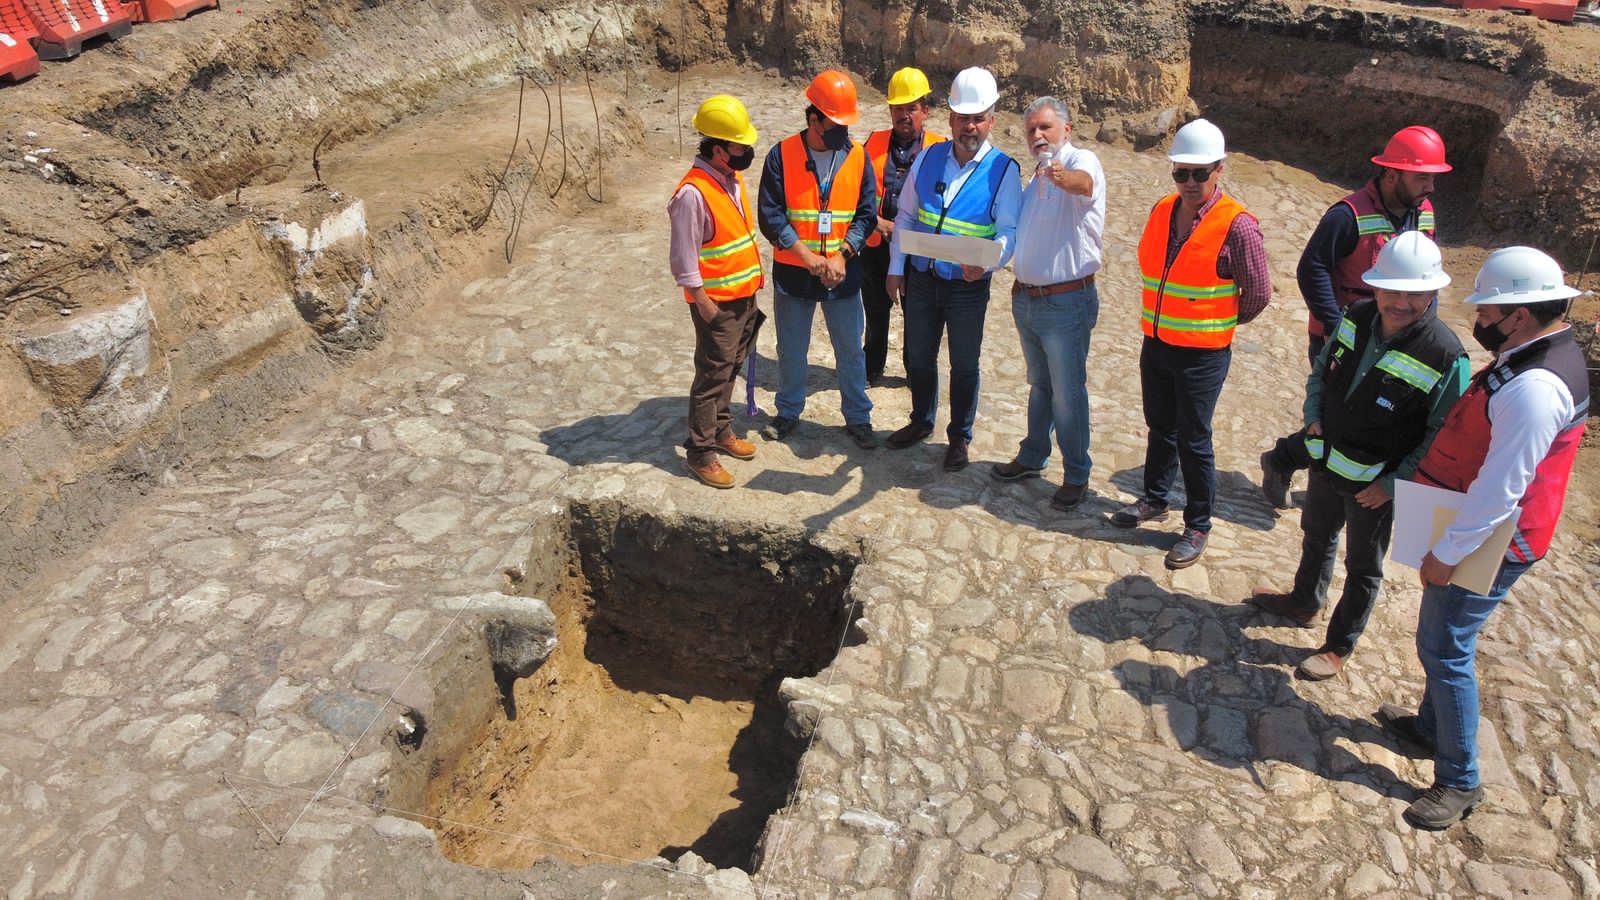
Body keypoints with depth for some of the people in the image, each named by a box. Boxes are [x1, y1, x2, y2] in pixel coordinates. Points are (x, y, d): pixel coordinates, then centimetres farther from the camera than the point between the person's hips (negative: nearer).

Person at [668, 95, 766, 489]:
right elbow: (683, 254, -19)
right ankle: (701, 452, 8)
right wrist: (702, 300, -18)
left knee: (730, 368, 18)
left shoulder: (734, 179, 6)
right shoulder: (693, 193, -21)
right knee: (712, 375, -2)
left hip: (744, 294, 8)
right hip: (717, 301, -8)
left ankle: (720, 429, 34)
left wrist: (754, 276, 16)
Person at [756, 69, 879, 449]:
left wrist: (842, 256, -16)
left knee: (850, 350, 10)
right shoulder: (782, 155, -9)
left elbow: (866, 214, -2)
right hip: (793, 272, -1)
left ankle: (858, 417, 25)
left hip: (844, 274, 1)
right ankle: (788, 412, 33)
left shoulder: (858, 156, -3)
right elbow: (770, 216, -11)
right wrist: (808, 257, -18)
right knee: (791, 350, 14)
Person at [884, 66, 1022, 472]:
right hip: (921, 279, 4)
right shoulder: (928, 158, 2)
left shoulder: (1003, 170, -9)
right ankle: (921, 420, 40)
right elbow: (905, 216, 8)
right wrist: (895, 268, 3)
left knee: (964, 365, 10)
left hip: (968, 286, -3)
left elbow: (1009, 231, -12)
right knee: (918, 357, 18)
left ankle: (959, 437, 29)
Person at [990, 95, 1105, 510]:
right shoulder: (1035, 178, 14)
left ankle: (1076, 475, 15)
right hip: (1027, 300, 8)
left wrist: (1063, 177, -59)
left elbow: (1083, 183, -38)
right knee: (1039, 385, 21)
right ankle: (1032, 457, 35)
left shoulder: (1082, 161, -12)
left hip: (1066, 303, -8)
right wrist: (1019, 280, 12)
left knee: (1068, 394, 1)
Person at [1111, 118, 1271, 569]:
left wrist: (1216, 324, 4)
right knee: (1159, 428, 20)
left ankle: (1197, 527, 20)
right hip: (1155, 344, 6)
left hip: (1202, 354, -5)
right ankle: (1154, 499, 39)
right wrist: (1167, 315, 14)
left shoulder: (1237, 226, -16)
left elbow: (1258, 294, -9)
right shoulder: (1162, 211, 1)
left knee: (1193, 441, 4)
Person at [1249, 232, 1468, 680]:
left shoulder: (1445, 358, -25)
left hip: (1374, 483, -6)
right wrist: (1313, 416, -6)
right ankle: (1304, 602, 52)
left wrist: (1394, 483, -20)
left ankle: (1339, 646, 31)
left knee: (1362, 567, 14)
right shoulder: (1355, 318, -8)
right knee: (1317, 538, 27)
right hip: (1327, 460, 6)